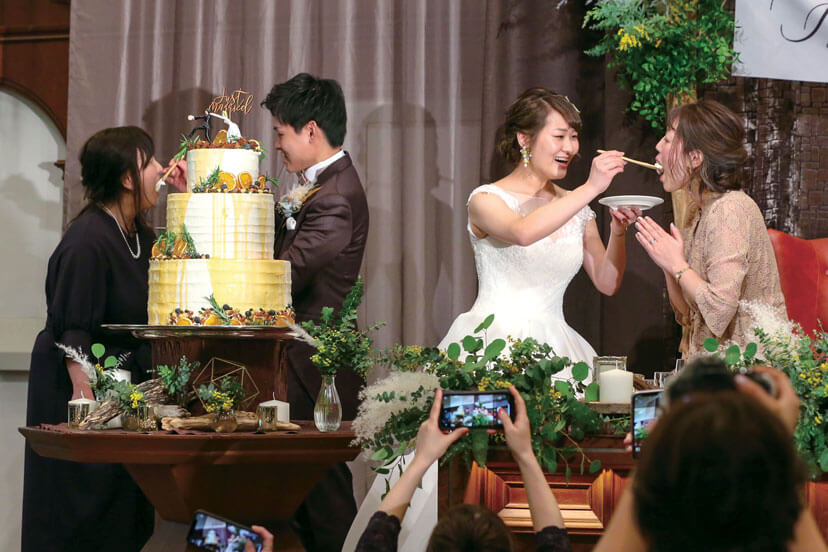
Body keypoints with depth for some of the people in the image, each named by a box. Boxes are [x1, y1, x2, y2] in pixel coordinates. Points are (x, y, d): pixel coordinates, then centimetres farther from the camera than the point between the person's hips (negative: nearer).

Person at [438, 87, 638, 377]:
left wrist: (618, 231, -1)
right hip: (494, 342, -4)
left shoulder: (575, 208, 16)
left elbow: (607, 283, 16)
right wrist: (590, 188, -23)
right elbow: (523, 232, -24)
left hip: (553, 345, 5)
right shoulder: (486, 199, -2)